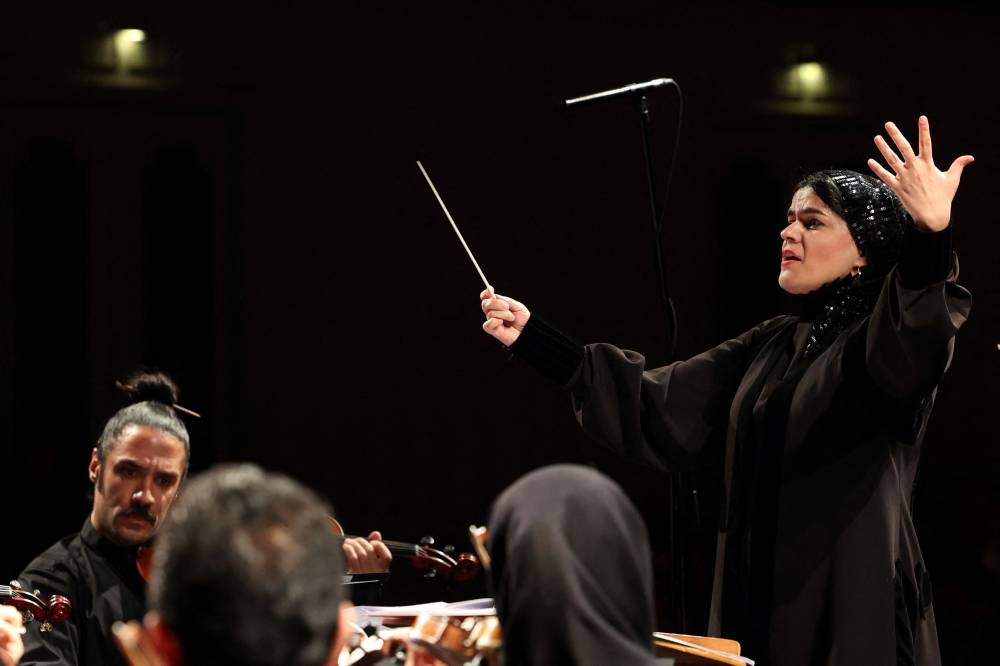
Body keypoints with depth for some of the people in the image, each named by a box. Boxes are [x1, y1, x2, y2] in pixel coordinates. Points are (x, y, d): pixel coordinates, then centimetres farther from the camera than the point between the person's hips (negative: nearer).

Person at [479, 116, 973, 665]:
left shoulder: (888, 339, -8)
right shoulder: (771, 346, 14)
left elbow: (915, 347, -33)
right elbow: (655, 404, 12)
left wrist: (932, 235, -52)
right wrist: (533, 339, 8)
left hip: (855, 617, -7)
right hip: (755, 608, 7)